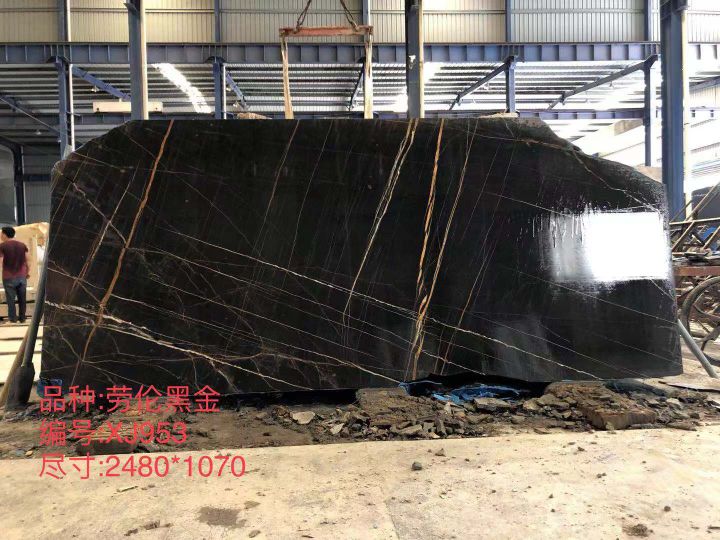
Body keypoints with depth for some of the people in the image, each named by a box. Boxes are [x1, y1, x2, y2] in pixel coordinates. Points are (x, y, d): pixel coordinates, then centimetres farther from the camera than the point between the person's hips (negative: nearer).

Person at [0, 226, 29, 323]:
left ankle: (13, 318, 13)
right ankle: (22, 317, 15)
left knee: (11, 299, 7)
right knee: (22, 299, 10)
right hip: (22, 276, 3)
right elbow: (27, 261, 5)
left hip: (9, 278, -3)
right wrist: (28, 272, 16)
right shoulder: (22, 245, 2)